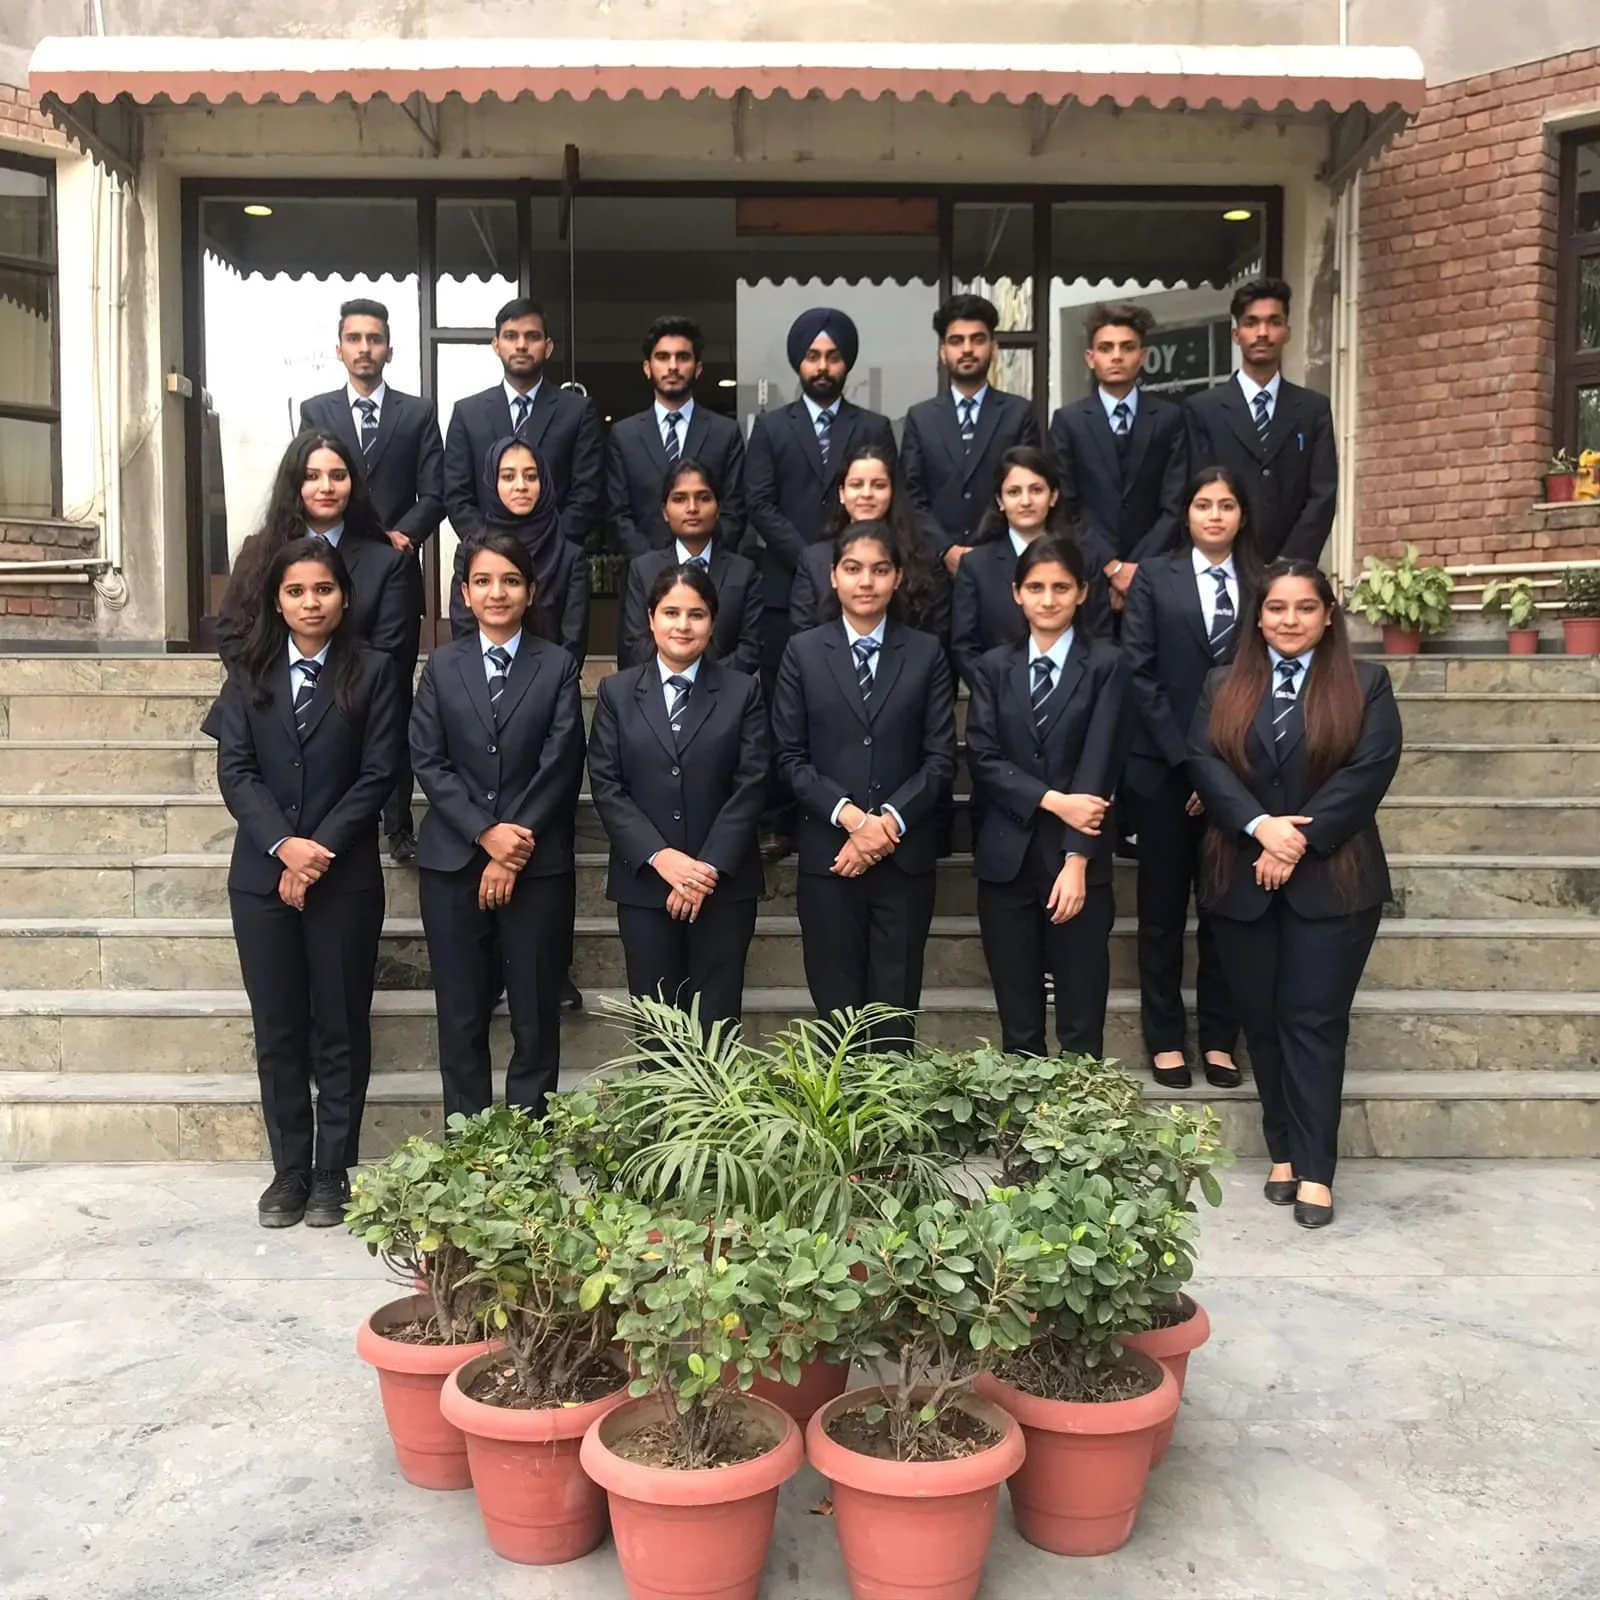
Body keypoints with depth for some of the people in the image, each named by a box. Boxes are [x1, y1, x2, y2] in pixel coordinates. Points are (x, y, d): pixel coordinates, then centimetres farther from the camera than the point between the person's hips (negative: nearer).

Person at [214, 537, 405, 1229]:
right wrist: (283, 845, -14)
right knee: (277, 1030, 7)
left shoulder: (372, 673, 1)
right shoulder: (249, 676, 8)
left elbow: (378, 775, -5)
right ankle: (289, 1170, 18)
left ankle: (332, 1173, 15)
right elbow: (235, 772, 0)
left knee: (341, 1029, 4)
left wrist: (320, 849, -13)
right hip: (261, 877, 2)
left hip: (345, 878, -2)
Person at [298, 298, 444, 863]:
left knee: (396, 703, 3)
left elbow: (434, 495, 1)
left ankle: (398, 826, 8)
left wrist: (398, 538, -14)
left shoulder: (418, 413, 7)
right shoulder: (315, 411, 9)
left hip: (396, 575, -1)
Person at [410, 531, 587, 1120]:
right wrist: (486, 833, -11)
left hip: (538, 865, -1)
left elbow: (560, 765, -4)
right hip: (453, 861, 2)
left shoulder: (558, 665, 4)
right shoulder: (442, 664, 9)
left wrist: (514, 852, -11)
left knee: (536, 1015, 3)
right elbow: (426, 760, 1)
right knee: (461, 1016, 6)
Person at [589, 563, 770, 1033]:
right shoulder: (616, 692, 7)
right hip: (644, 883, 1)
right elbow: (606, 785, 0)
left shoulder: (743, 691, 5)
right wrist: (660, 857, -12)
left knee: (716, 1025, 0)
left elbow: (751, 784, -2)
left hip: (724, 884, -1)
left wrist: (710, 867, -12)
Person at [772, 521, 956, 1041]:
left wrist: (889, 820, -11)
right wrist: (849, 815, -13)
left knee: (895, 1012, 4)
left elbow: (940, 758, 2)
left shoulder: (926, 653, 7)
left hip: (904, 857, 1)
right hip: (827, 858, 0)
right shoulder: (803, 652, 6)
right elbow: (790, 757, 1)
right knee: (836, 1013, 4)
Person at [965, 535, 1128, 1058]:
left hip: (1078, 861, -2)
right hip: (1006, 860, 2)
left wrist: (1076, 860, -16)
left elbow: (1099, 766, -8)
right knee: (1017, 1023, 8)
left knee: (1081, 1022, 2)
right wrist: (1052, 800, -14)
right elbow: (982, 757, -1)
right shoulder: (994, 666, 9)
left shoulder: (1105, 665, 1)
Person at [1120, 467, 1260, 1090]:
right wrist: (1188, 760, -10)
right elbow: (1140, 672, -3)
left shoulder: (1260, 583, 8)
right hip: (1165, 769, -1)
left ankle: (1219, 1038, 16)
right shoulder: (1154, 576, 3)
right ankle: (1165, 1038, 14)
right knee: (1163, 909, 5)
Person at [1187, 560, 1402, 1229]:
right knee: (1261, 1020, 7)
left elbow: (1369, 770, -8)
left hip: (1332, 881, -2)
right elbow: (1203, 761, -4)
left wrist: (1300, 840, -16)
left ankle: (1315, 1169, 2)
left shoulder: (1366, 684, 3)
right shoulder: (1223, 685, 10)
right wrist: (1261, 827, -18)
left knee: (1314, 1021, -3)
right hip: (1242, 881, 3)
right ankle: (1283, 1152, 19)